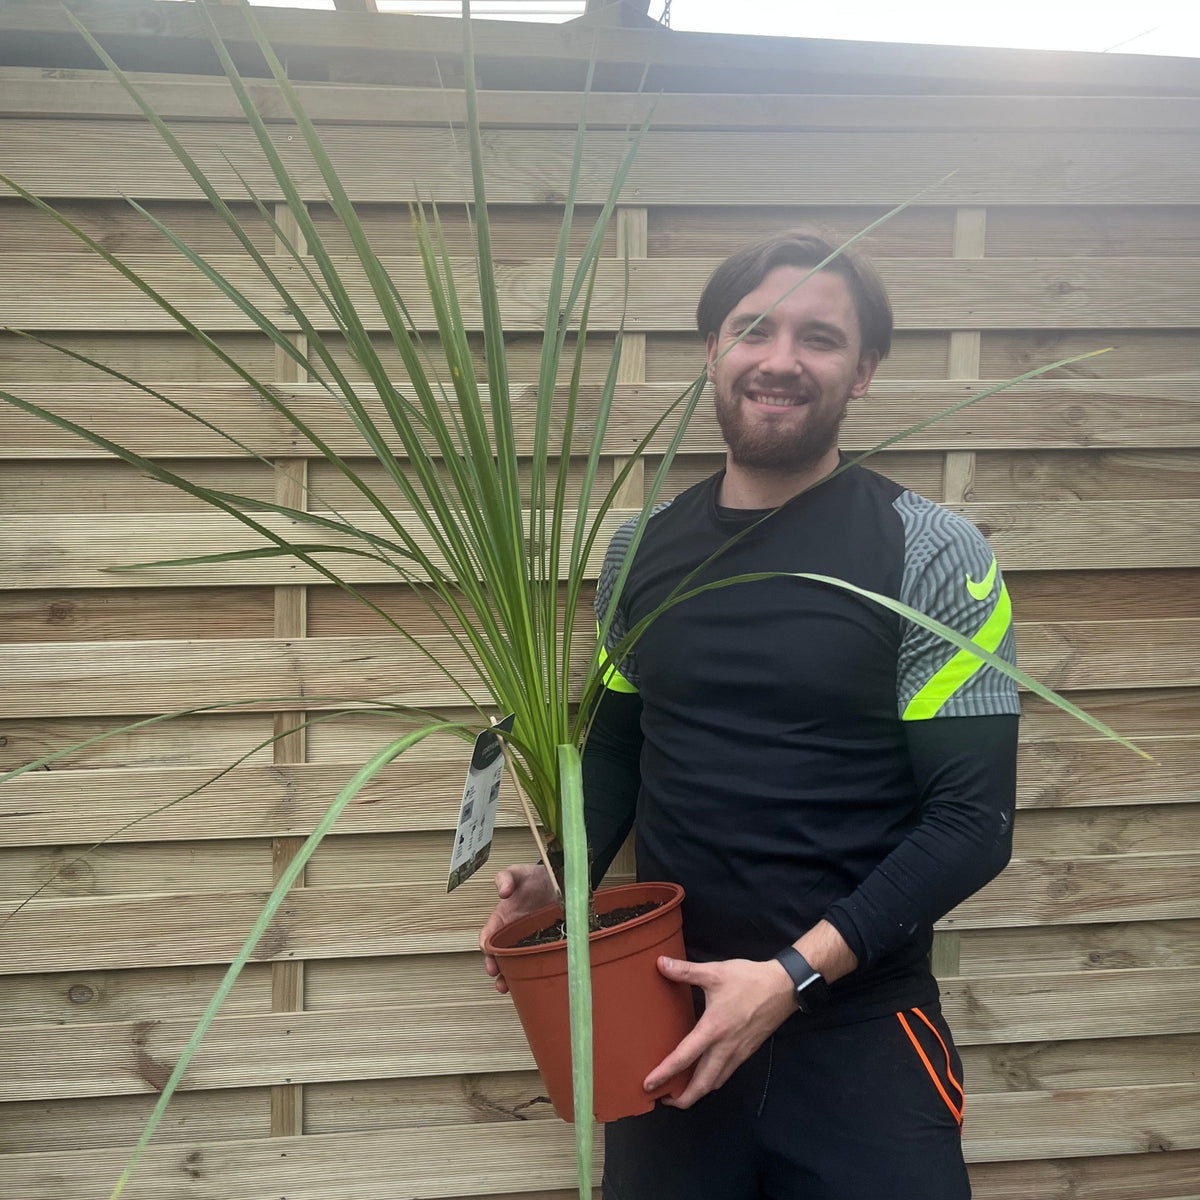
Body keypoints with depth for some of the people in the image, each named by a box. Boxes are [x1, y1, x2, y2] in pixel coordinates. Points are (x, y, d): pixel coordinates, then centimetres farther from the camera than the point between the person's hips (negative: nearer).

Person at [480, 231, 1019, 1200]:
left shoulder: (934, 555, -10)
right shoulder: (641, 549, 2)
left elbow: (974, 818, -12)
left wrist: (793, 974, -19)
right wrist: (560, 881, -5)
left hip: (860, 1030, -3)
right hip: (669, 1016, 4)